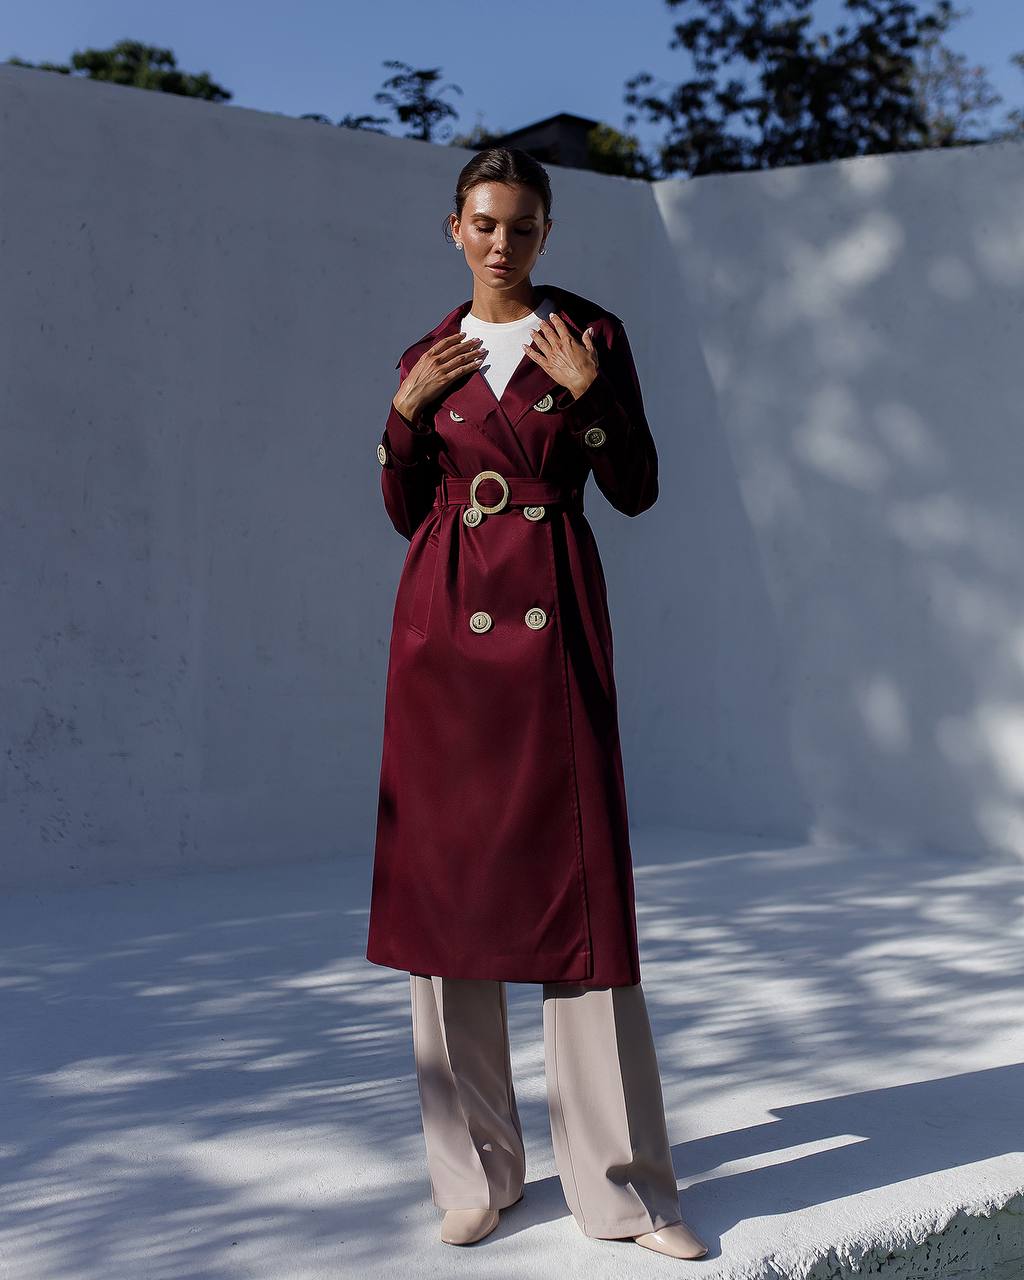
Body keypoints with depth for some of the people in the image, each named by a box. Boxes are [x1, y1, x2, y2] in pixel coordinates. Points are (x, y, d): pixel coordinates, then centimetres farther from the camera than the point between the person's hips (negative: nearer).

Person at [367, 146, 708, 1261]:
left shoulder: (592, 334, 6)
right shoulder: (429, 356, 13)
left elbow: (636, 491, 3)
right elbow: (405, 513, 13)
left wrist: (587, 392, -9)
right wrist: (406, 410, 0)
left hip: (554, 618, -2)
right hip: (445, 623, 3)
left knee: (577, 877, -7)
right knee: (449, 875, 2)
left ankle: (620, 1180, 1)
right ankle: (477, 1168, 13)